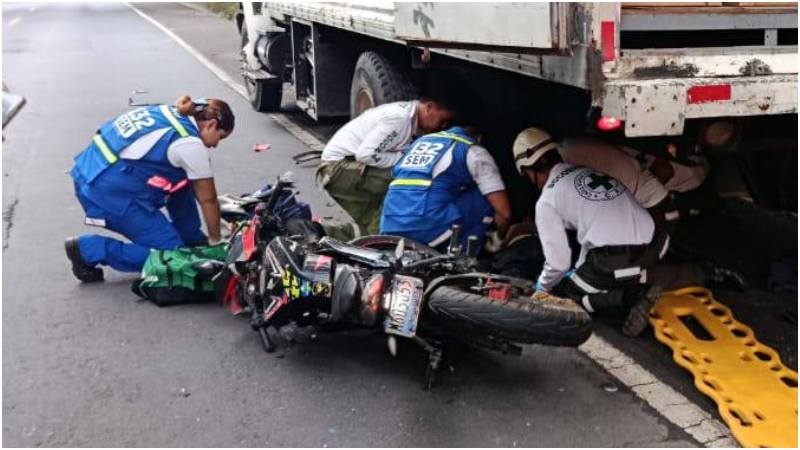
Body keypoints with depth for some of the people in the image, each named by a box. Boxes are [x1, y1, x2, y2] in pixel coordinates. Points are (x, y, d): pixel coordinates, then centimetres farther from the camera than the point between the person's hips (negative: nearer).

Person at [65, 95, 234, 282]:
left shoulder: (171, 114, 11)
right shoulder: (191, 144, -13)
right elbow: (208, 200, -2)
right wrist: (215, 241, 13)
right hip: (110, 194, -10)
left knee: (183, 179, 17)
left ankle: (191, 240, 27)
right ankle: (89, 249, -2)